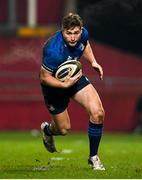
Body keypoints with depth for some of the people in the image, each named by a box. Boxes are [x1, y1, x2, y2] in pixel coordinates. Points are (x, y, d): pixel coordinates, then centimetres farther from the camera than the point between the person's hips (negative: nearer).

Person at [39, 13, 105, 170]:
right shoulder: (54, 51, -39)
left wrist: (93, 61, -3)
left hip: (75, 76, 5)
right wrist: (65, 84, -37)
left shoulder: (83, 34, -19)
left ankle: (93, 157, 6)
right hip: (55, 85, -5)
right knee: (64, 129, 9)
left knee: (98, 113, -12)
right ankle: (47, 129, 49)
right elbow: (44, 77, -26)